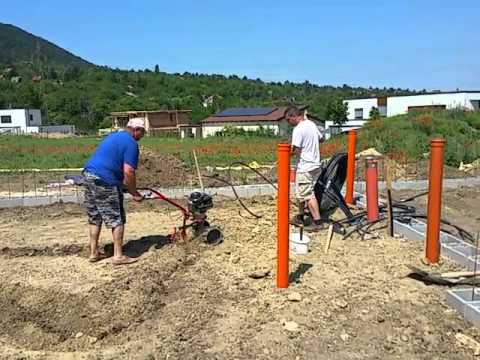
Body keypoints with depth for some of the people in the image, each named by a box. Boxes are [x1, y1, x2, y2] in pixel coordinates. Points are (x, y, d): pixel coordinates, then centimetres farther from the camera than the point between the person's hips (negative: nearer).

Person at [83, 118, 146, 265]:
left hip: (89, 174, 9)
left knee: (94, 218, 17)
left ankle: (93, 253, 24)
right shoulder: (131, 143, -7)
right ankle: (118, 256, 3)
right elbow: (128, 172, -16)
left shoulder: (114, 136, 22)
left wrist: (127, 188, 26)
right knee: (117, 219, 0)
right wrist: (135, 193, -4)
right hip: (104, 181, -9)